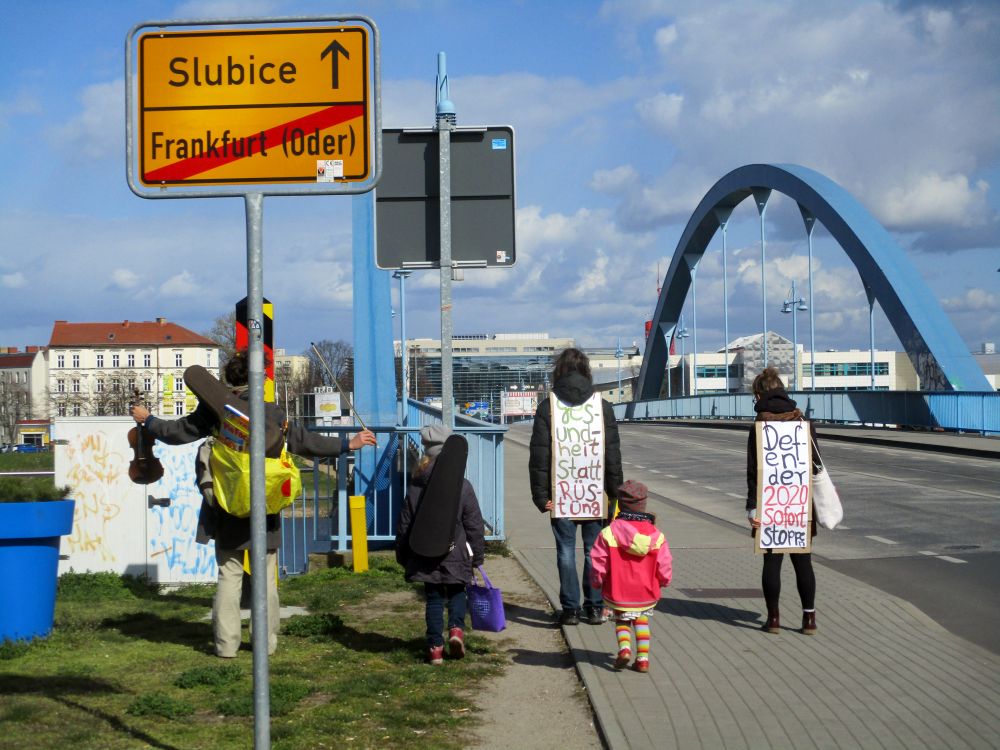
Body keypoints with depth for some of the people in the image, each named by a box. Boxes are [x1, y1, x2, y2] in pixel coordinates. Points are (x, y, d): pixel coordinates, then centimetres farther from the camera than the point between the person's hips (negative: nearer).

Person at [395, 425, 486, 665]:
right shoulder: (462, 486, -7)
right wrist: (477, 554, 9)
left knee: (433, 599, 11)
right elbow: (474, 525, -2)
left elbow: (404, 525, 4)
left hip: (425, 556, 1)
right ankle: (456, 627, -5)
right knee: (457, 593, 19)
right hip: (455, 555, -1)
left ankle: (435, 646, 5)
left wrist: (403, 555, 16)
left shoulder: (415, 488, -2)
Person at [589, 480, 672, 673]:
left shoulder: (608, 533, -13)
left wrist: (597, 583, 10)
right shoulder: (656, 535, -7)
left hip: (617, 593, -2)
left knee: (621, 620, 20)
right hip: (646, 595, 2)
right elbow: (664, 567, -2)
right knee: (641, 619, 24)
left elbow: (598, 565, -8)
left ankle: (624, 647, -6)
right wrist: (663, 582, 19)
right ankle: (643, 658, 14)